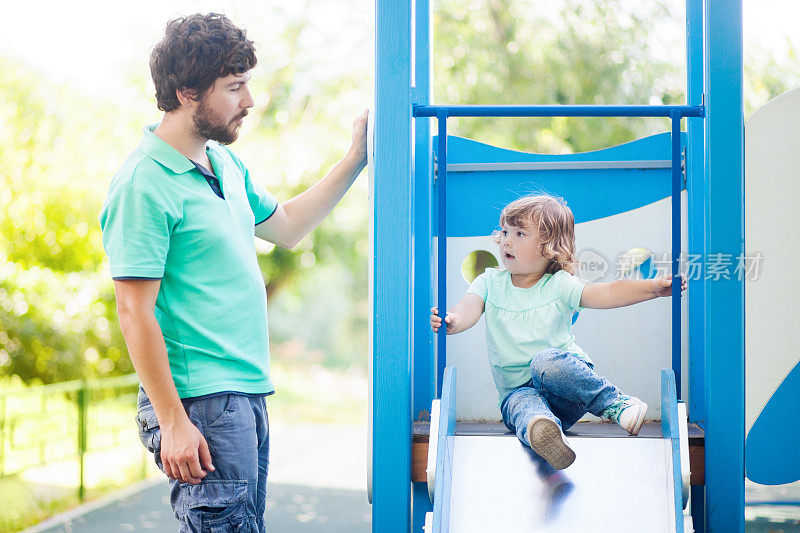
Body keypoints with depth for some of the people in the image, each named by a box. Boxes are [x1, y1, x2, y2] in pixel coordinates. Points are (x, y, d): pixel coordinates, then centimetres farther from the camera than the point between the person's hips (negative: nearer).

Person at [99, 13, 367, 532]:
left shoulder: (226, 164, 12)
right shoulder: (144, 184, -15)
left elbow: (285, 226, 28)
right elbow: (135, 312, -18)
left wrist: (356, 161, 22)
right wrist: (172, 422, -20)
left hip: (250, 392, 9)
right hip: (200, 403, -9)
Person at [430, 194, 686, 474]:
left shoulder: (559, 285, 0)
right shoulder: (490, 282, 7)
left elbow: (606, 294, -14)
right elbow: (469, 309, -12)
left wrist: (655, 287, -30)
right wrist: (452, 320, -37)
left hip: (564, 378, -1)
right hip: (517, 391, 1)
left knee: (545, 361, -36)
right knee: (523, 405, -35)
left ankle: (617, 404, -25)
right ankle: (540, 429, -69)